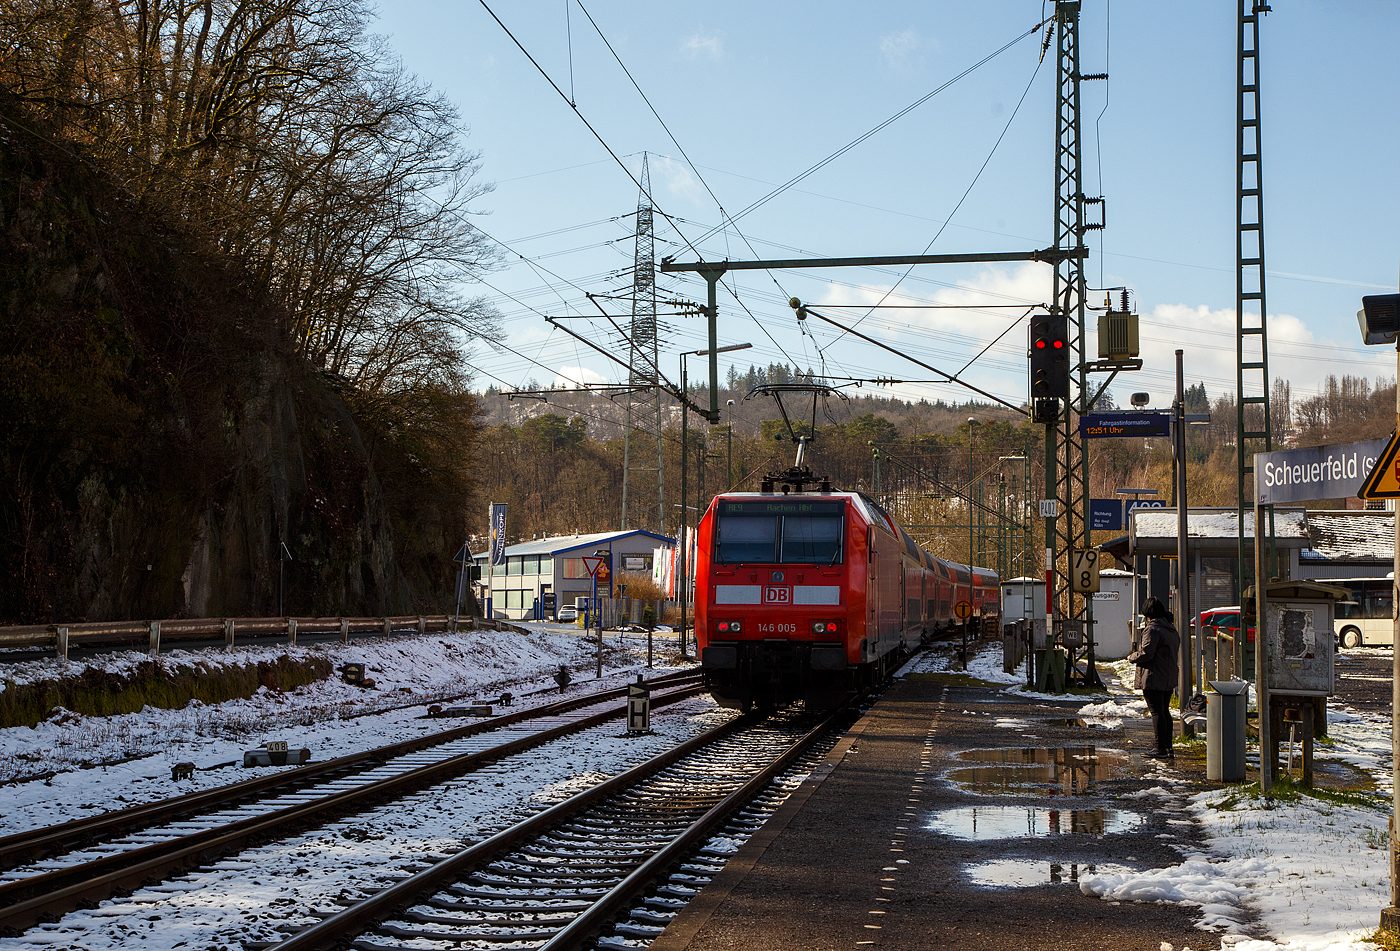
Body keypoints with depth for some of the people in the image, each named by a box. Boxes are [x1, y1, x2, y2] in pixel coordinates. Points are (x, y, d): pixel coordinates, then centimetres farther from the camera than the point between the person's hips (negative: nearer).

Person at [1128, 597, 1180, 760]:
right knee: (1164, 711, 15)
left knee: (1156, 712, -7)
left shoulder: (1152, 630, -16)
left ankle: (1160, 749, -8)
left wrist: (1132, 657, -3)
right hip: (1168, 678, 9)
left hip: (1153, 678, -9)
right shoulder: (1172, 629, 13)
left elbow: (1146, 654, -22)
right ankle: (1168, 747, 18)